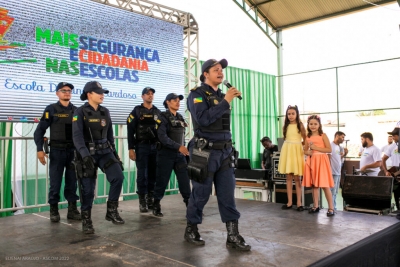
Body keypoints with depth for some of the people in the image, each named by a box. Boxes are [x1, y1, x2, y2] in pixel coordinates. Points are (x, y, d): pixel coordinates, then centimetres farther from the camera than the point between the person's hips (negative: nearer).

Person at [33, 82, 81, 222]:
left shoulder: (76, 110, 9)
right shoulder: (51, 109, 0)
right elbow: (40, 130, -3)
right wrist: (39, 149, -13)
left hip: (73, 150, 3)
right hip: (57, 150, -2)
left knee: (72, 181, 7)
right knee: (55, 181, 2)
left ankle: (72, 209, 16)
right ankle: (54, 210, 14)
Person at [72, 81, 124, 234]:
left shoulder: (105, 112, 9)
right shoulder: (80, 112, -8)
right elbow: (77, 136, -20)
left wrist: (114, 152, 15)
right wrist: (85, 155, -32)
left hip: (105, 151, 5)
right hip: (88, 154, -4)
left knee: (118, 177, -12)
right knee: (88, 188, -1)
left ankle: (111, 211, 4)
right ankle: (86, 220, 15)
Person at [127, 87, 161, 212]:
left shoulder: (158, 112, 12)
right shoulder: (136, 111, 1)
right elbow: (130, 131, -3)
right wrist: (131, 149, -10)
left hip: (155, 146, 4)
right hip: (141, 146, -3)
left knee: (153, 174, 6)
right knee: (142, 174, -2)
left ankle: (151, 199, 16)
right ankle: (142, 201, 5)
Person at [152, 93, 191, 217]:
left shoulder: (180, 117, 12)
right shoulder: (163, 117, -7)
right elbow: (162, 137, -20)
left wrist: (183, 149, 15)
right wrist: (179, 147, -26)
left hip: (180, 155, 5)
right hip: (166, 154, -5)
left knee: (185, 180, 0)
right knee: (162, 181, 3)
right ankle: (156, 206, 18)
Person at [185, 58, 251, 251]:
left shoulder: (221, 96, 15)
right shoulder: (197, 94, -6)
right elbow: (203, 119, -23)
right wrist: (225, 101, -20)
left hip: (225, 152, 6)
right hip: (205, 152, -6)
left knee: (228, 194, 4)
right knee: (200, 194, 4)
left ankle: (233, 236, 10)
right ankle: (191, 230, 23)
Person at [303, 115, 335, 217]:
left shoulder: (323, 135, -3)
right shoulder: (308, 137, 10)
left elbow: (329, 149, -8)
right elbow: (305, 151, 19)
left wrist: (316, 148, -14)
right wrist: (308, 152, -4)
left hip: (321, 161, -5)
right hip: (311, 161, 5)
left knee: (325, 185, -7)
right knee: (314, 185, 8)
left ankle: (331, 208, -1)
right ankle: (316, 206, 18)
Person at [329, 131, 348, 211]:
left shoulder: (340, 147, 14)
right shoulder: (331, 145, -11)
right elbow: (328, 159, -14)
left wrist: (345, 154, 2)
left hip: (338, 172, 9)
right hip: (333, 172, -9)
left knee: (335, 192, 13)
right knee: (332, 191, -5)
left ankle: (333, 208, 20)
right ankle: (332, 208, 1)